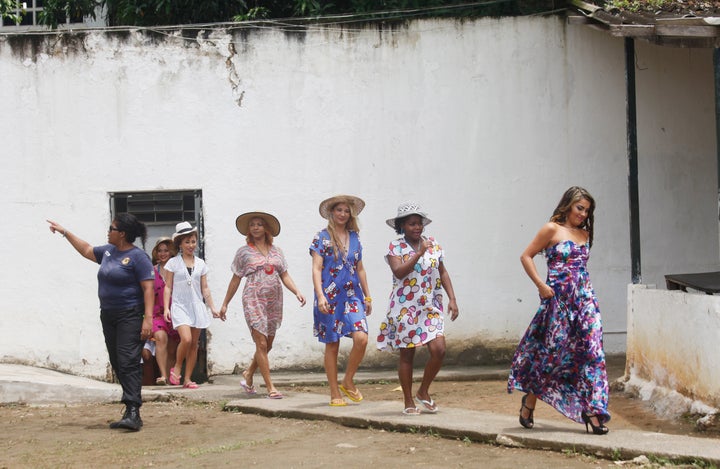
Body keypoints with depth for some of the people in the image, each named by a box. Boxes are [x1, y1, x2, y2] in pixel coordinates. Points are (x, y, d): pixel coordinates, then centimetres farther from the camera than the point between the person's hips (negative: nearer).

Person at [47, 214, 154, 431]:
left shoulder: (138, 257, -11)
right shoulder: (108, 251, 13)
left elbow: (148, 289, -16)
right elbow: (86, 250, 32)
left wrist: (148, 318, -23)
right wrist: (64, 232, 35)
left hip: (129, 316, -9)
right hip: (108, 316, 9)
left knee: (128, 362, -18)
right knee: (117, 364, 7)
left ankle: (133, 413, -25)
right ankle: (131, 411, 12)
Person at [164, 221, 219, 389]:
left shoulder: (200, 264, 10)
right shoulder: (173, 263, 1)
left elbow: (205, 288, 13)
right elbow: (168, 287, 1)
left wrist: (212, 307, 8)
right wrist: (166, 308, -7)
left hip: (197, 306, 4)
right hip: (180, 306, -4)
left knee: (194, 344, 3)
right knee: (186, 339, -22)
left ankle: (187, 379, 9)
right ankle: (176, 368, 1)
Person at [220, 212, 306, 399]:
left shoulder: (276, 251, 12)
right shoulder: (244, 252, 3)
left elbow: (285, 276, 11)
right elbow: (235, 280, 7)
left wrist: (297, 292, -6)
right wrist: (225, 304, 8)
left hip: (274, 300, 4)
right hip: (254, 299, -4)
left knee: (268, 344, 11)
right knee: (261, 343, -10)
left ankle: (248, 374, 33)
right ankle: (270, 387, -9)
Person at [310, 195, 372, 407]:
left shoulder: (354, 237, 13)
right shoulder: (322, 237, 0)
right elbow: (316, 268, -6)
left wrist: (367, 296, 18)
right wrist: (320, 295, -18)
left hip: (352, 295, 3)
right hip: (330, 296, -3)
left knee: (361, 338, -15)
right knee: (332, 345, 1)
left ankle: (348, 382, 5)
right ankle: (335, 394, 10)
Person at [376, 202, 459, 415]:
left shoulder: (433, 244, 8)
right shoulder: (395, 247, -4)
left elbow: (443, 273, 12)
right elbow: (399, 272, -20)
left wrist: (452, 298, 4)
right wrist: (419, 253, -25)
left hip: (430, 307, 3)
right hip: (405, 307, -3)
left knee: (439, 350, -10)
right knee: (407, 355, 3)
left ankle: (423, 392, 11)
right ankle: (408, 401, 14)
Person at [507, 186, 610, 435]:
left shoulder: (585, 234, 15)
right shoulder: (552, 229, -3)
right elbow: (526, 256, -5)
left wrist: (585, 289, 10)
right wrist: (541, 286, -11)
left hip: (584, 299, 6)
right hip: (558, 299, -5)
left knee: (590, 353, -4)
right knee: (551, 352, 1)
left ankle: (592, 412, -5)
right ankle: (529, 402, 21)